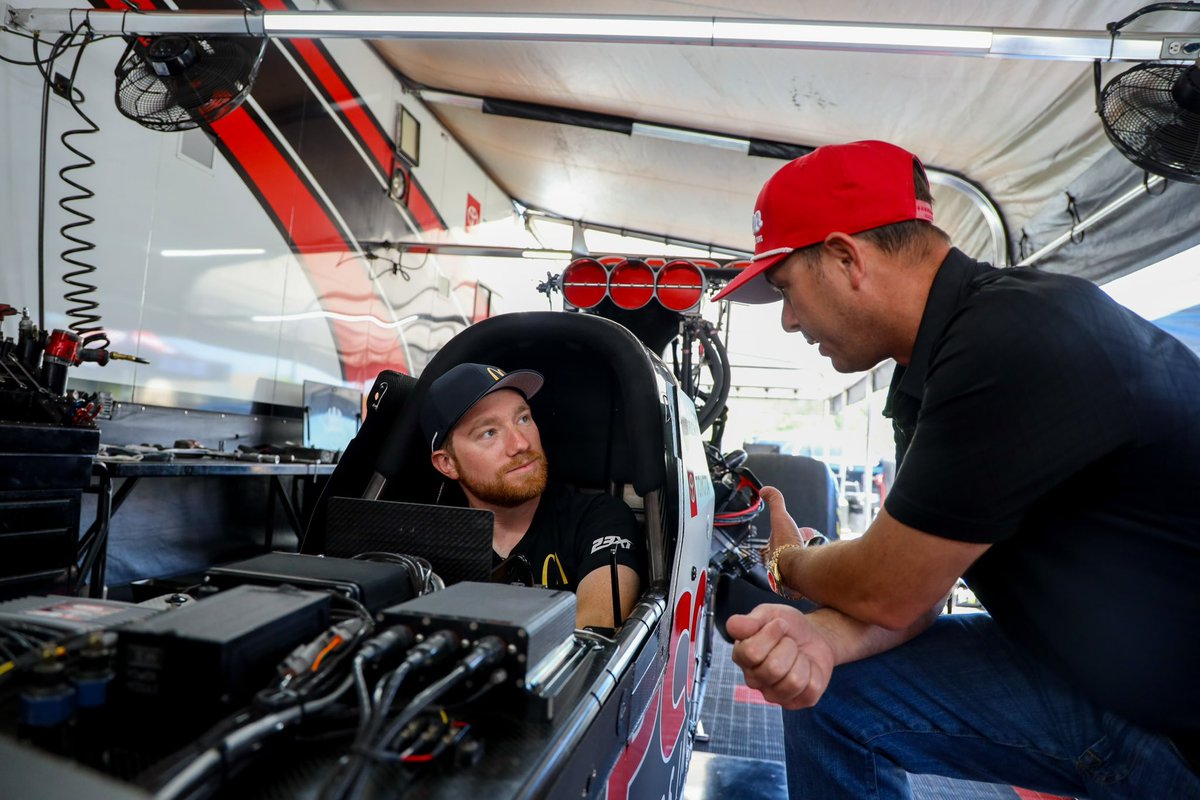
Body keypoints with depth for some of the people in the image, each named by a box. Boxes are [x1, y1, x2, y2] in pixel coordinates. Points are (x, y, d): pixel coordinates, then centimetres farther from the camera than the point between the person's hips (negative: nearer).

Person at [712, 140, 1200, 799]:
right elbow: (908, 588, 0)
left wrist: (787, 561, 0)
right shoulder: (926, 375, 1)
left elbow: (888, 591, -21)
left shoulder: (1016, 343, -27)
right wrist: (817, 634, -20)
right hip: (1083, 664, 7)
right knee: (829, 688, -1)